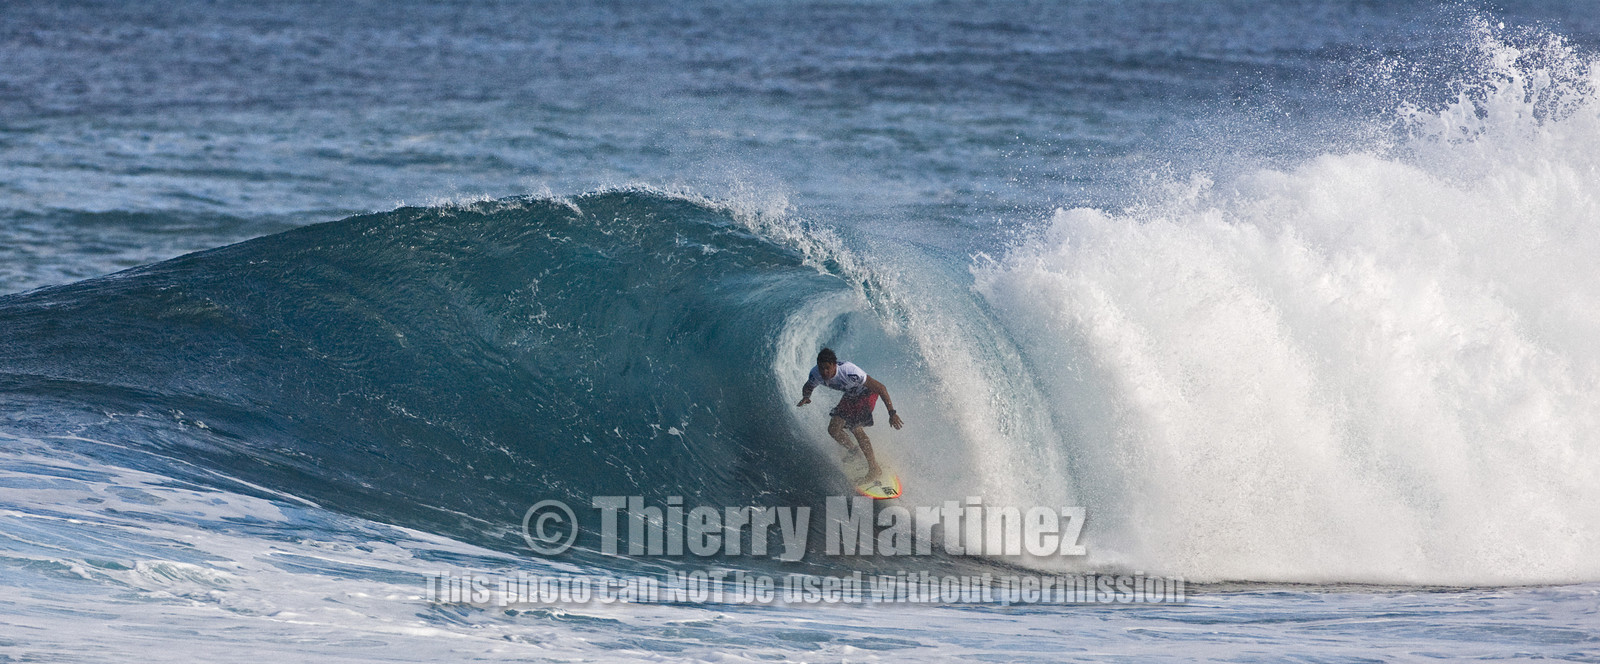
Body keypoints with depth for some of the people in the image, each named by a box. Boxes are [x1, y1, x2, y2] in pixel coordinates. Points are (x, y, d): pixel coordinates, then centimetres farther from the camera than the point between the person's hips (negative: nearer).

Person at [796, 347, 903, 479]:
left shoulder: (849, 372, -39)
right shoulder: (816, 374, -22)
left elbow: (881, 388, -34)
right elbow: (808, 387, 4)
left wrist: (892, 413, -37)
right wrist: (806, 397, -21)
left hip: (867, 393, -6)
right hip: (850, 396, 6)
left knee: (856, 428, -22)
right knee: (833, 429, -3)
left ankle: (874, 467, -15)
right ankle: (854, 452, 24)